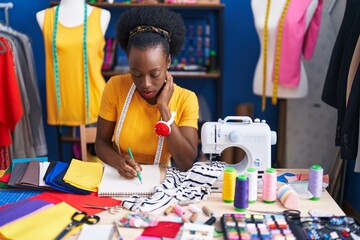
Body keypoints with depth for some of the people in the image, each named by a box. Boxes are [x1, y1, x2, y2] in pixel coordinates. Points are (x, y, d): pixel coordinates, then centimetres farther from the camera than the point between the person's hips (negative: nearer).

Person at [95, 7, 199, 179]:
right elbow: (101, 143, -3)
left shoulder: (186, 100, -11)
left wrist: (164, 108, -21)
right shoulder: (115, 87, -10)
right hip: (119, 178, 1)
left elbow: (186, 164, -17)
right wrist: (118, 161, -25)